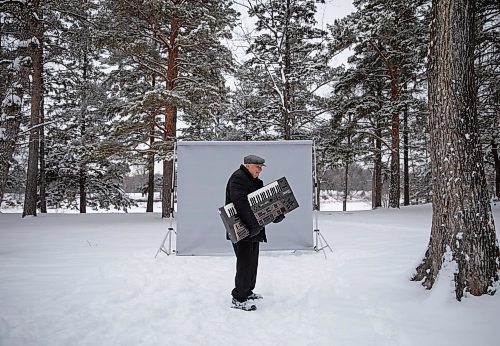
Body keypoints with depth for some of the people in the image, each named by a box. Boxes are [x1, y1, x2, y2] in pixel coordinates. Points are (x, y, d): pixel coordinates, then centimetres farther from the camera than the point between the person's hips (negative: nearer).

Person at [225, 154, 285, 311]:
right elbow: (241, 204, -27)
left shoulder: (254, 180, 18)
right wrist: (254, 223, -33)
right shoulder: (238, 178, -14)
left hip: (253, 229, 10)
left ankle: (247, 291, 32)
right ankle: (238, 299, 3)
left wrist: (276, 214, -2)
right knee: (245, 263, -6)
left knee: (252, 262, 17)